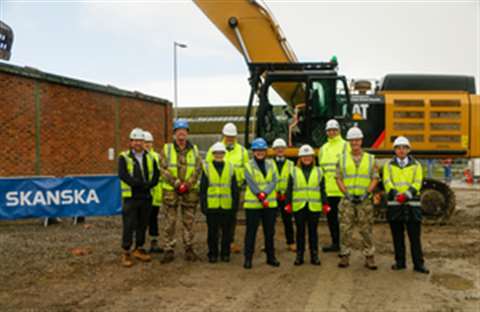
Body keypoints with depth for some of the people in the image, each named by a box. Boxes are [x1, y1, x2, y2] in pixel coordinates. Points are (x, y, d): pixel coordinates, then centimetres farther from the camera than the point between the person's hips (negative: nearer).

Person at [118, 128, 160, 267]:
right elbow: (123, 175, -15)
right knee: (129, 226, -4)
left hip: (146, 197, 4)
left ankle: (139, 249, 23)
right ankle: (126, 253, 4)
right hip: (130, 197, -4)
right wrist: (142, 184, -19)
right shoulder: (124, 157, -2)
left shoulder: (150, 157, 11)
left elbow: (156, 175, 5)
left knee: (142, 224, 11)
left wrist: (147, 185, -15)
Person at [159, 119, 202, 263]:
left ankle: (189, 249, 18)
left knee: (189, 222, 8)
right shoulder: (167, 149, 1)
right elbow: (163, 169, -6)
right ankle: (169, 250, 8)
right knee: (170, 222, 1)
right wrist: (176, 183, -15)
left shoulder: (194, 149, 7)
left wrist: (188, 184, -13)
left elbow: (198, 169, 1)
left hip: (190, 192, 2)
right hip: (170, 191, -1)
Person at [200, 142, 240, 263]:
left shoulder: (230, 168, 6)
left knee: (227, 231, 7)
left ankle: (225, 253, 19)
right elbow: (202, 189, 3)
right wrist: (203, 205, -2)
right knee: (212, 232, 6)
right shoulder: (207, 168, 3)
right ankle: (213, 254, 17)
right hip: (211, 206, -1)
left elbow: (235, 188, 9)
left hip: (227, 206, 1)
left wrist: (235, 204, 4)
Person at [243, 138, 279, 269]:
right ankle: (248, 258, 8)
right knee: (251, 232, 1)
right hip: (253, 204, -3)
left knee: (270, 231, 11)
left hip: (270, 203, 3)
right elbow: (251, 184, -11)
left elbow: (273, 182, -2)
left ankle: (271, 257, 23)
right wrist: (261, 198, -19)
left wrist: (264, 193, -18)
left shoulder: (270, 164, 9)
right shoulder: (249, 165, -1)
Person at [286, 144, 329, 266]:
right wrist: (288, 204, -2)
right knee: (300, 231, 6)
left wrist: (325, 204, 3)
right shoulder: (294, 172, 5)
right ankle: (299, 255, 14)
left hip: (314, 207, 0)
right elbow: (289, 190, 5)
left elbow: (322, 190, 9)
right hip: (299, 206, 0)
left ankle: (314, 255, 14)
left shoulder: (319, 171, 8)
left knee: (313, 231, 7)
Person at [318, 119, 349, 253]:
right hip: (328, 190, 6)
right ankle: (335, 243, 22)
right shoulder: (323, 148, 16)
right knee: (331, 216, 11)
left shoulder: (345, 146, -1)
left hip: (342, 190, -6)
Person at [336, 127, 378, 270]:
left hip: (364, 199, 0)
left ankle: (369, 258, 9)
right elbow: (339, 178, 4)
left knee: (366, 230, 2)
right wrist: (346, 193, -9)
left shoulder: (370, 159, 6)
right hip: (347, 199, 0)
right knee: (345, 229, 0)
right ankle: (344, 256, 9)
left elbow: (375, 179, 3)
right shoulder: (342, 158, 6)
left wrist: (367, 193, -11)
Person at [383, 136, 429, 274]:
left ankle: (419, 264, 7)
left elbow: (417, 184, -4)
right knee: (397, 236, 9)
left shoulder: (416, 165, 7)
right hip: (394, 205, 1)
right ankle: (400, 262, 19)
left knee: (415, 237, 0)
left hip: (412, 205, -1)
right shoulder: (389, 165, 8)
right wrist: (396, 195, -23)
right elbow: (387, 183, -5)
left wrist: (406, 195, -22)